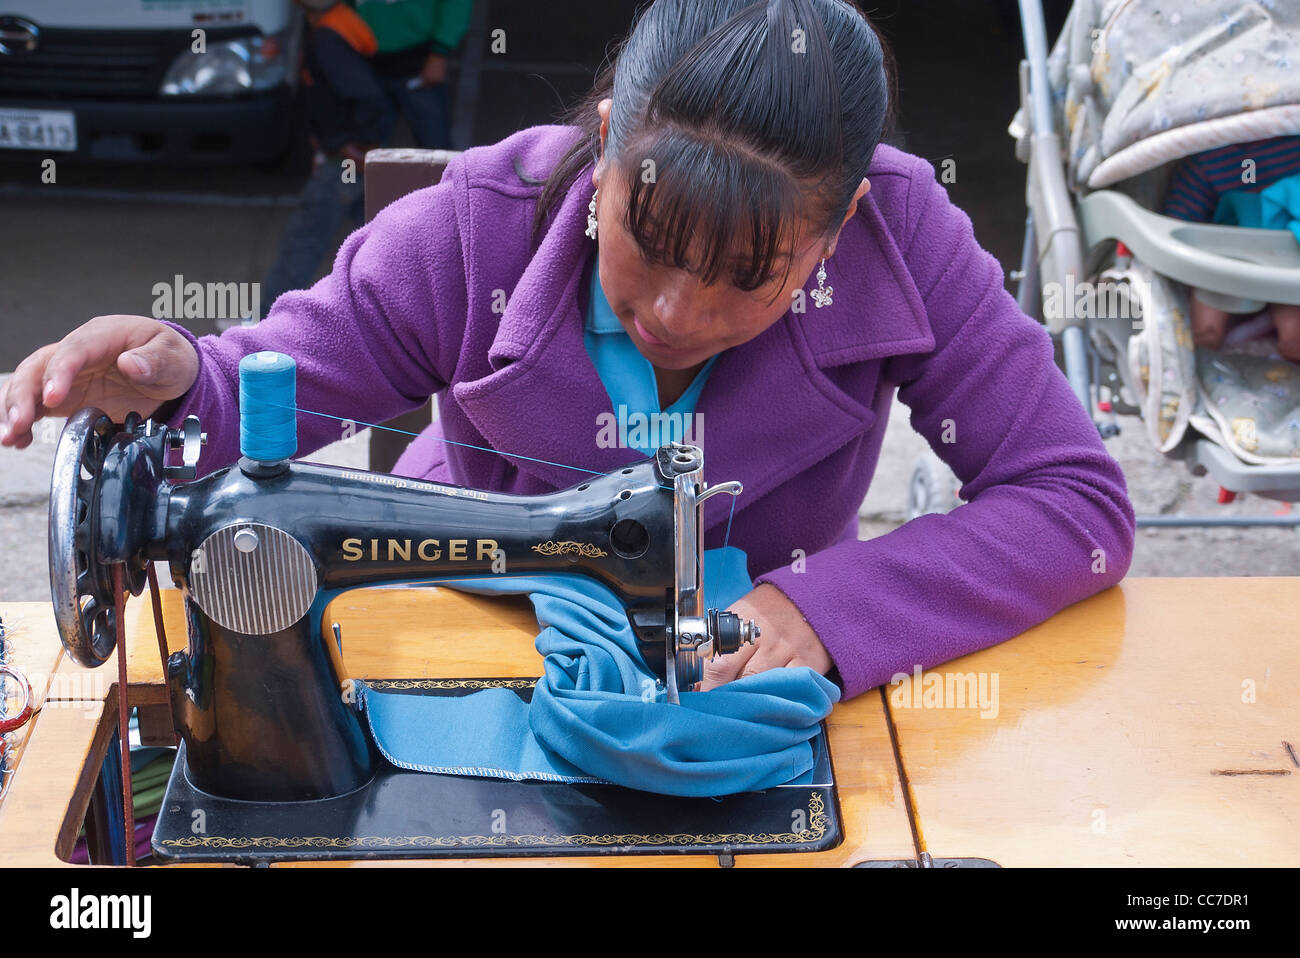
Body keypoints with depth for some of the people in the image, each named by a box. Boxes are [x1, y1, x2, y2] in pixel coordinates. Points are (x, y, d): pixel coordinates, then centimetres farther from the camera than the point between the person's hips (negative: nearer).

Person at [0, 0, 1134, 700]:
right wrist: (171, 380, -37)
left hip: (739, 683, 0)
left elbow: (1082, 505, -20)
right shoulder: (477, 236, -22)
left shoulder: (901, 239, -22)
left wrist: (825, 607, -34)